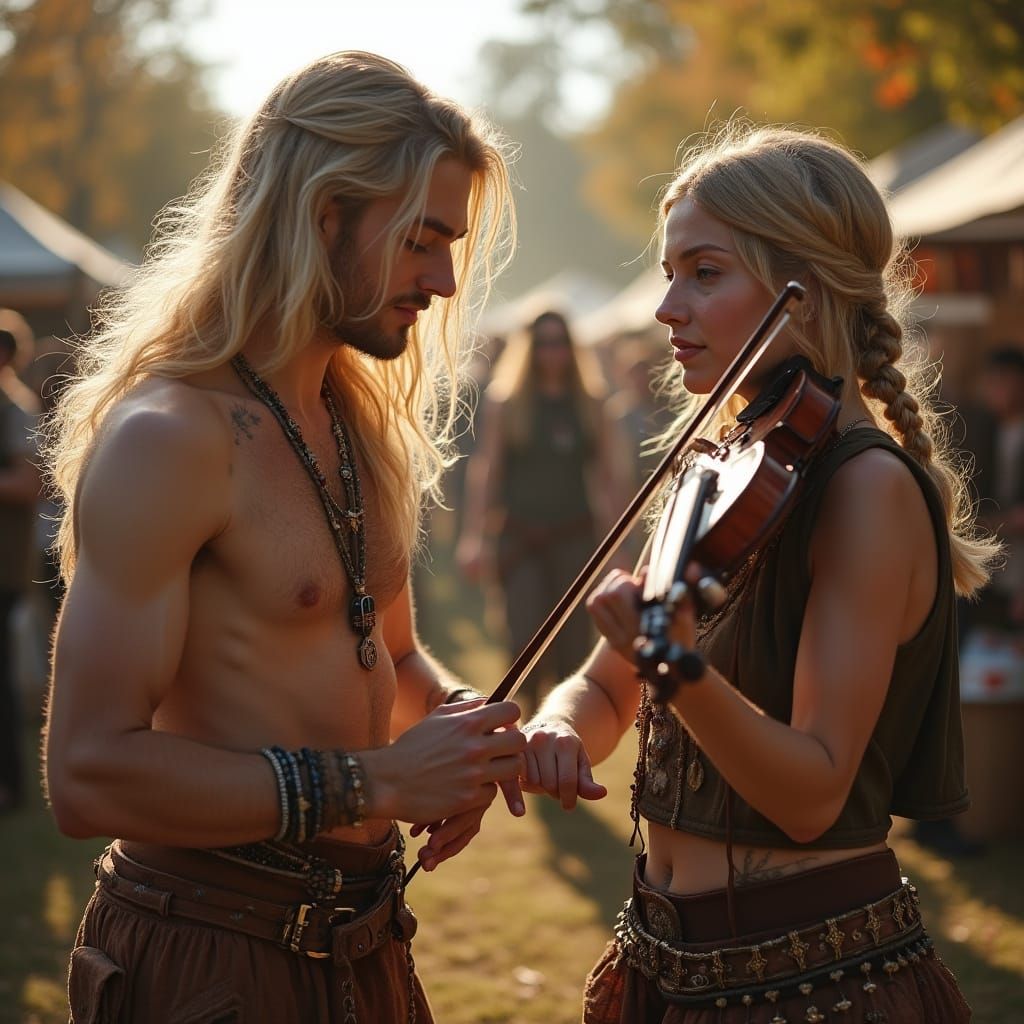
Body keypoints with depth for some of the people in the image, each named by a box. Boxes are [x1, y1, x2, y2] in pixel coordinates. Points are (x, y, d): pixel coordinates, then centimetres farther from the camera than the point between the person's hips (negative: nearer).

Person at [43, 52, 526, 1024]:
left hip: (361, 941, 8)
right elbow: (89, 776, -24)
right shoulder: (166, 439, -19)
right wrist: (375, 780, -23)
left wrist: (465, 726, -3)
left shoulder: (364, 420, 8)